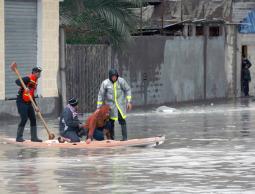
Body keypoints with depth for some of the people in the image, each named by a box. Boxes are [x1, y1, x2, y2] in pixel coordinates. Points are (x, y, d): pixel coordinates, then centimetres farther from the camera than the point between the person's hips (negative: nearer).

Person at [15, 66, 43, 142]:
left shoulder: (35, 82, 15)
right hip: (21, 102, -9)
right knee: (24, 119, -13)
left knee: (33, 119, 8)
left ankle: (34, 137, 15)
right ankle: (19, 137, -5)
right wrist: (24, 87, -43)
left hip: (28, 103, 9)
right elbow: (17, 81, -28)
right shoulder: (28, 79, -12)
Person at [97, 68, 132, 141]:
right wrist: (99, 107, -2)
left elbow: (128, 90, 3)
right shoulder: (105, 83, -10)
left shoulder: (121, 81, -9)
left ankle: (125, 137, -4)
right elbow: (100, 95, -3)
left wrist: (129, 102, -1)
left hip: (121, 104, -1)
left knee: (122, 120, -9)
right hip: (110, 104, 1)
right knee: (111, 121, 6)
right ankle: (111, 138, 17)